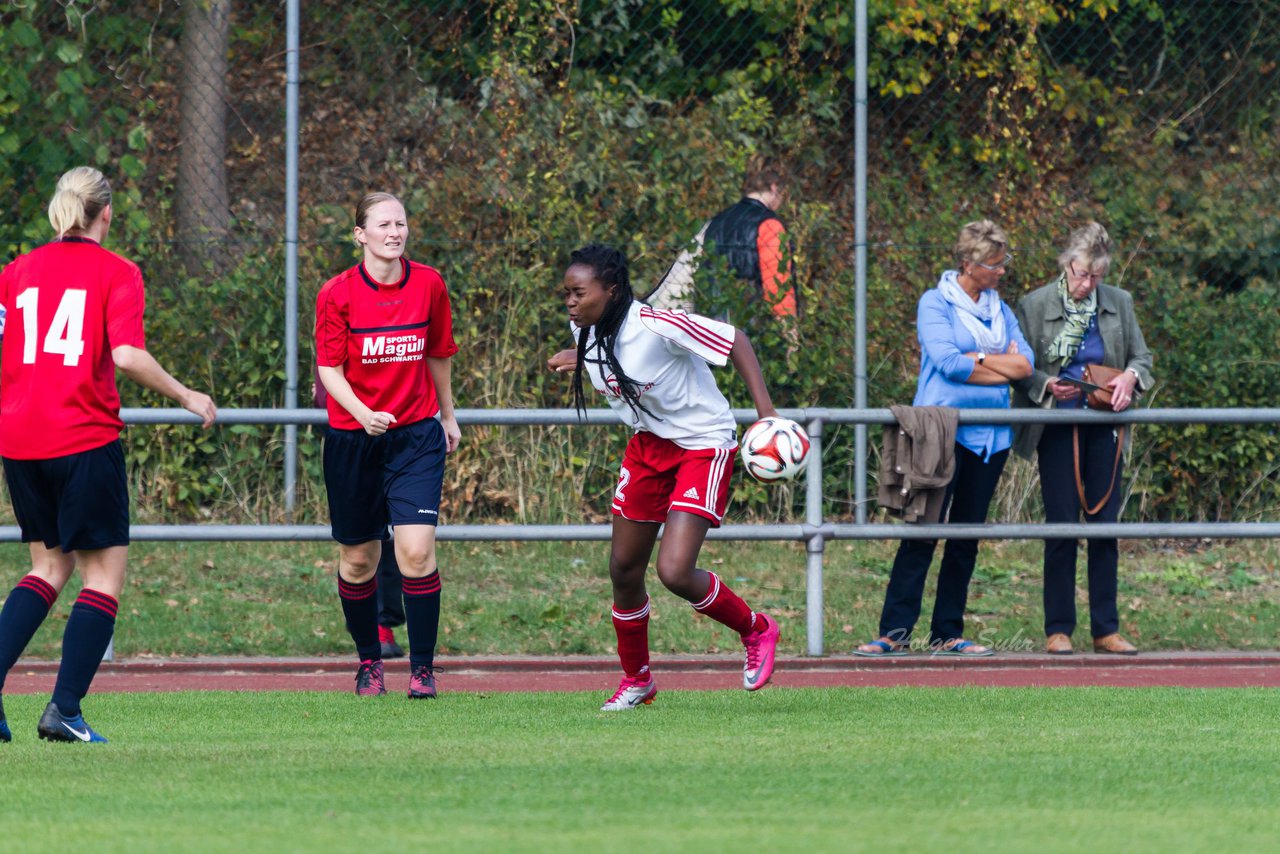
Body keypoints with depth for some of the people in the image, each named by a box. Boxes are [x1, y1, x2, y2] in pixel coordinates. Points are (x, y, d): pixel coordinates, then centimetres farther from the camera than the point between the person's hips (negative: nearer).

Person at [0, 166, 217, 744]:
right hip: (85, 439, -5)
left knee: (50, 566, 18)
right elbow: (127, 355, -16)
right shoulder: (116, 272, -3)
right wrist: (187, 398, -4)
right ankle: (64, 711, -8)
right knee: (105, 573, 3)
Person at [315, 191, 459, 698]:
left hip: (416, 434, 0)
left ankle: (423, 665, -4)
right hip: (353, 440, 0)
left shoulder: (428, 285, -1)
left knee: (417, 550, -15)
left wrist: (447, 415, 23)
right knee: (358, 558, 8)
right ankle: (369, 661, 27)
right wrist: (363, 413, -25)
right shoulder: (337, 294, -7)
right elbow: (329, 368, -8)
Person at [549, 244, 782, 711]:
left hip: (704, 442, -8)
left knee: (674, 572, -19)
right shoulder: (586, 330, -7)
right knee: (624, 569, 9)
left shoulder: (655, 326, -29)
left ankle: (756, 631, 9)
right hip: (648, 444, 8)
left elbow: (734, 340, -22)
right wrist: (578, 360, 11)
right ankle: (636, 680, 30)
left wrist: (765, 411, -26)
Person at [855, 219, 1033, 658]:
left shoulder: (1000, 310, 15)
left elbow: (1025, 365, 3)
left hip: (990, 435, 6)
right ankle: (895, 631, -9)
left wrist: (977, 359, -9)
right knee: (923, 531, -10)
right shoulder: (935, 304, -3)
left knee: (967, 536, 6)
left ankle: (947, 634, 10)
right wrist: (1000, 365, -6)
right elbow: (948, 362, -16)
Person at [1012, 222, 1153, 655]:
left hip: (1104, 428, 3)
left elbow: (1142, 357, 11)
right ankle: (1058, 630, 3)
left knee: (1105, 524, 3)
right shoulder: (1035, 306, -3)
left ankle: (1105, 629, 9)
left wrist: (1130, 377, -11)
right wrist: (1048, 386, -19)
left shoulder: (1118, 304, 5)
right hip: (1057, 431, -3)